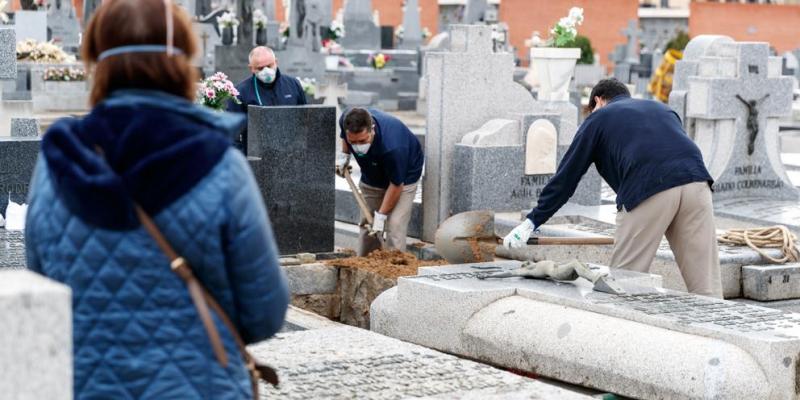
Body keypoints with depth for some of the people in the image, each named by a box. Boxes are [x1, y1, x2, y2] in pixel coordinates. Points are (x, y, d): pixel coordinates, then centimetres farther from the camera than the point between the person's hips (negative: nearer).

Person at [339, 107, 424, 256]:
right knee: (366, 223, 8)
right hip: (371, 177, 6)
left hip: (404, 176, -6)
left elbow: (396, 184, -27)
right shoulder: (345, 121, -28)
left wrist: (381, 215, -22)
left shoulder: (392, 147, -44)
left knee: (394, 226, -17)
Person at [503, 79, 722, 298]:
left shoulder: (599, 118, 22)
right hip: (696, 181, 4)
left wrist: (532, 222, 26)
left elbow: (566, 176, 20)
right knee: (706, 285, 3)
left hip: (648, 189, -4)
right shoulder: (661, 109, 35)